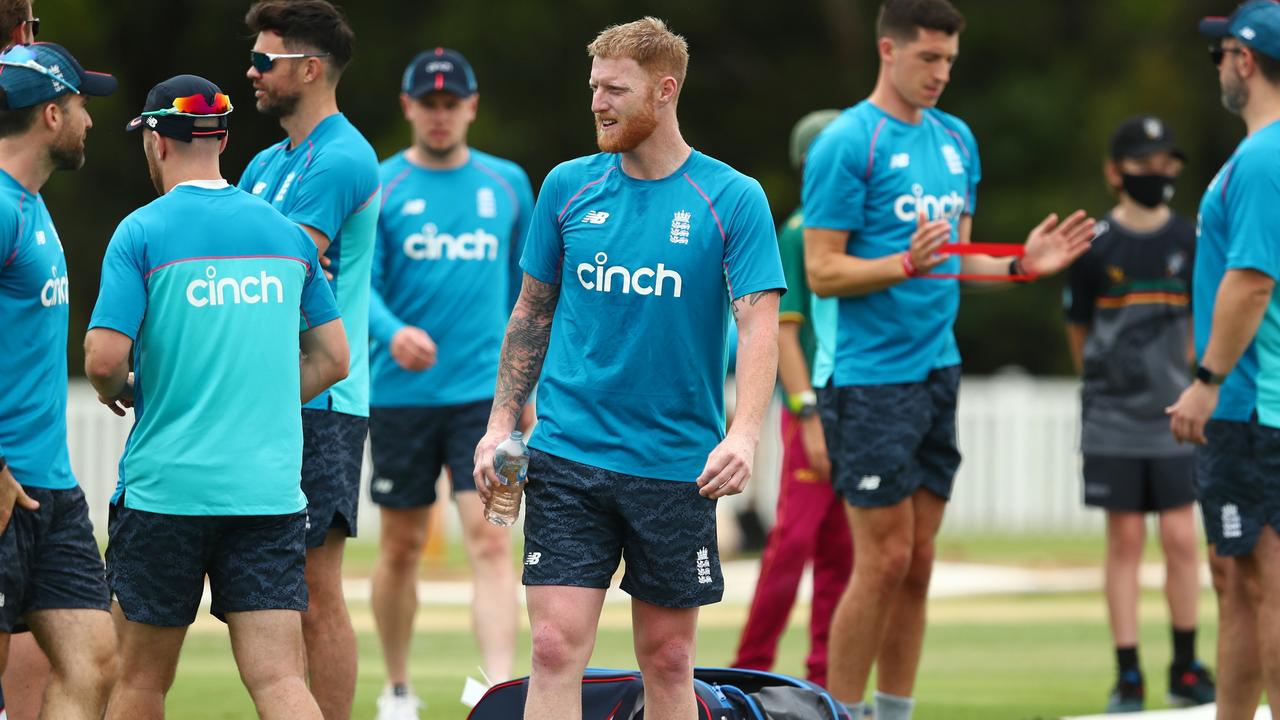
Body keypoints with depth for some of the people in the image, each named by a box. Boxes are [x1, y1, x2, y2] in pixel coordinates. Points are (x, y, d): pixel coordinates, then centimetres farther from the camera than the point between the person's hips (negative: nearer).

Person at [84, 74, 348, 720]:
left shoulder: (142, 232, -6)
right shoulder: (286, 233, 8)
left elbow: (103, 358, -14)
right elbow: (332, 358, 13)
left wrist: (116, 392, 8)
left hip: (166, 487, -3)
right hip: (269, 489, 3)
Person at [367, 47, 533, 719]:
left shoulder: (507, 184, 9)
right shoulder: (377, 189, 1)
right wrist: (391, 333, -29)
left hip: (483, 392, 0)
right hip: (401, 393, 0)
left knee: (490, 538, -14)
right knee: (402, 545, 9)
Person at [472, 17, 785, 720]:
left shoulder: (732, 200, -3)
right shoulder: (568, 187, 6)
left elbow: (758, 325, -10)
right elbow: (532, 312, 15)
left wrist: (743, 434, -25)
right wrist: (500, 424, 7)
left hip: (676, 468, -1)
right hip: (567, 454, 1)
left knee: (667, 660, 6)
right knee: (556, 648, -9)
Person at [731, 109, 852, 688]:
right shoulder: (798, 233, -7)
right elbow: (783, 330, -10)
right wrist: (808, 414, -16)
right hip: (816, 409, -6)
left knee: (839, 552, 8)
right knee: (795, 539, -9)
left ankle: (824, 679, 12)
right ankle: (751, 670, -2)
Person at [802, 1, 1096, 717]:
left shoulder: (957, 140, 13)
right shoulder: (847, 143, -9)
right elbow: (823, 271, -12)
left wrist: (1021, 264, 5)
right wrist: (908, 263, -26)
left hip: (941, 371, 7)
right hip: (876, 379, -7)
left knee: (918, 564, 8)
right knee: (884, 560, -8)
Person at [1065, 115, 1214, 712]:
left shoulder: (1192, 243, 2)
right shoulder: (1095, 246, -3)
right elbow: (1079, 329, 7)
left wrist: (1178, 381, 10)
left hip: (1173, 418, 1)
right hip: (1113, 421, -1)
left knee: (1181, 537, -1)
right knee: (1125, 540, 0)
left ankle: (1186, 670, 10)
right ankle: (1128, 677, 4)